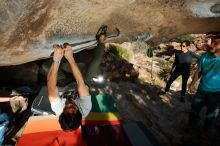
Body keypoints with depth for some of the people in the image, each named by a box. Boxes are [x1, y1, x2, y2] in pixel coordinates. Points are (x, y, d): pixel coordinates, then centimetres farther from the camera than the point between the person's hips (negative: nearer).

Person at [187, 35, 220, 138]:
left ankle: (207, 131, 40)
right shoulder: (205, 56, -10)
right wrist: (192, 84, 5)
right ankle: (192, 125, 42)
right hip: (202, 89, 3)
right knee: (194, 109, 18)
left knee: (211, 114, 16)